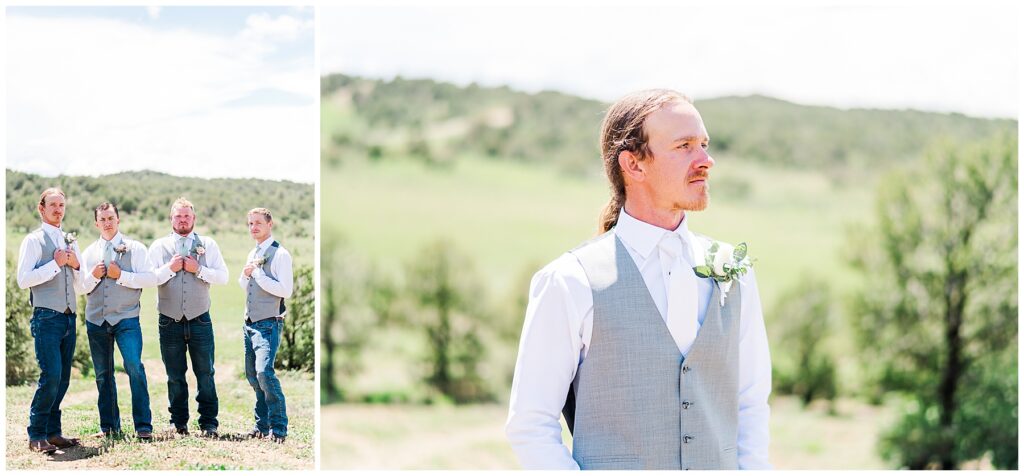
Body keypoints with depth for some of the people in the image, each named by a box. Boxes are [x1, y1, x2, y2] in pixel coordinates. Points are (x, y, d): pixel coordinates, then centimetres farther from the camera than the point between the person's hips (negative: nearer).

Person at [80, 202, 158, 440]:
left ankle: (143, 425, -13)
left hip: (126, 318, -4)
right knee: (103, 374, 8)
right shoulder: (89, 252, 14)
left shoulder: (135, 248, 3)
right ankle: (108, 425, 17)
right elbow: (81, 287, 11)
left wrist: (121, 275, -12)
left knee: (134, 367, -16)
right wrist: (93, 276, -8)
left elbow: (151, 278, -7)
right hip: (96, 320, 4)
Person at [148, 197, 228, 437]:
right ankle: (179, 424, 12)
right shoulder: (158, 246, 8)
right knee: (175, 376, 5)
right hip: (169, 321, 1)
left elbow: (223, 276, 0)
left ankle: (208, 424, 2)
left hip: (199, 320, -1)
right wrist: (170, 268, -12)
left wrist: (198, 269, -11)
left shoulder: (208, 245, 8)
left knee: (205, 374, -2)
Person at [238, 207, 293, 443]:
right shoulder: (253, 254, 16)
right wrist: (245, 274, 3)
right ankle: (262, 424, 19)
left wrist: (258, 274, -16)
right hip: (249, 323, 9)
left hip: (268, 324, -9)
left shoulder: (280, 254, -9)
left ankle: (278, 428, -13)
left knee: (264, 372, -20)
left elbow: (285, 290, -18)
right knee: (253, 375, 9)